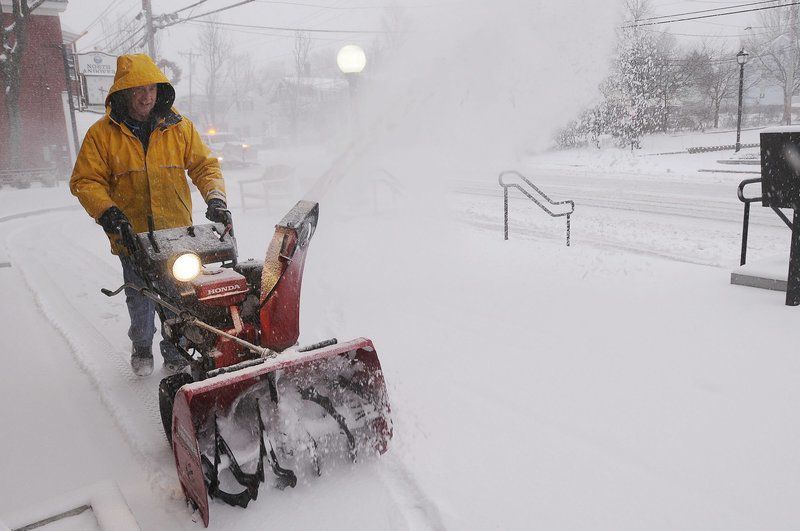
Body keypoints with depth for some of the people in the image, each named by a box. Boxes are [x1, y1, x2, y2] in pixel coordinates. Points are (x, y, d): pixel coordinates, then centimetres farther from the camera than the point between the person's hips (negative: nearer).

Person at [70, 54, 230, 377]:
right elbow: (85, 180, 1)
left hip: (177, 235, 1)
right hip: (132, 236, 0)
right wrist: (105, 211, -14)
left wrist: (215, 198, -9)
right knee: (140, 299, 11)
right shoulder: (102, 134, 1)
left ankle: (175, 354, 25)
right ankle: (141, 346, 37)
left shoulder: (179, 127, 5)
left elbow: (204, 165, 7)